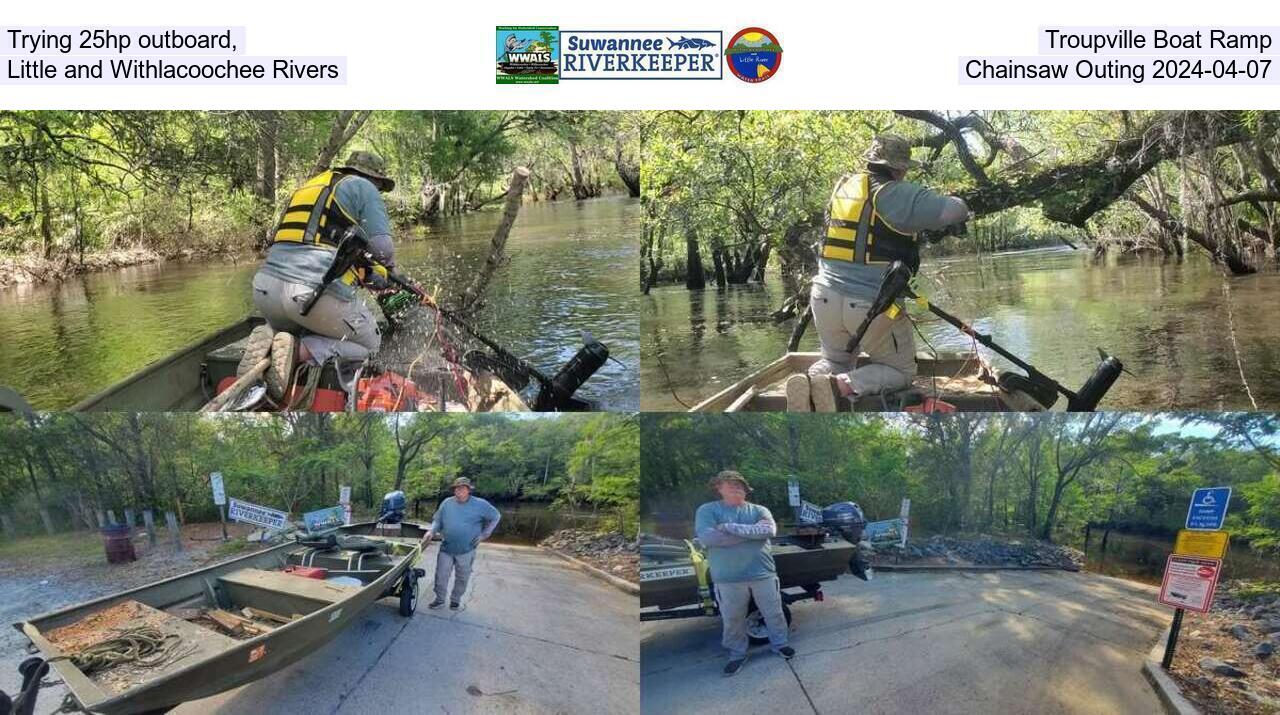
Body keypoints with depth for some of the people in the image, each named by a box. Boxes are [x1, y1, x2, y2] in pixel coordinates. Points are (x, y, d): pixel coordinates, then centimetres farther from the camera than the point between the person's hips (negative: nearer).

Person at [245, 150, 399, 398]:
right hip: (316, 292, -7)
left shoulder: (307, 187, 31)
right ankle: (299, 350, -11)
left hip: (265, 288, 7)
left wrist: (368, 278, 41)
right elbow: (381, 248, -4)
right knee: (369, 344, 15)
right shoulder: (364, 187, 9)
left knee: (296, 328, 36)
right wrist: (389, 265, 20)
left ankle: (268, 337, 0)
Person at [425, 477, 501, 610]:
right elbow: (437, 521, 7)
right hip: (446, 548, 1)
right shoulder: (447, 503, -1)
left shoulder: (480, 504, -7)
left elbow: (496, 517, 3)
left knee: (462, 577, 11)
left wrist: (484, 534, -1)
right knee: (441, 575, 4)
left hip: (466, 550, -1)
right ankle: (439, 599, 20)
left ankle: (456, 599, 29)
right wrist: (431, 531, -12)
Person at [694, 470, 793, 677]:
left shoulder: (758, 510, 5)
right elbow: (706, 537, -20)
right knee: (732, 619, 9)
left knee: (774, 613, 14)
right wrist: (752, 533, -15)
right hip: (728, 578, -2)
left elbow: (769, 530, -14)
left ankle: (779, 644, 36)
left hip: (763, 573, 2)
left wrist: (732, 528, -20)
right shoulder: (707, 510, -2)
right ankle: (737, 654, 28)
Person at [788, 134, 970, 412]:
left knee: (836, 361, 27)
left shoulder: (843, 186, 10)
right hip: (872, 303, -5)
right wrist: (963, 207, 10)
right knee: (901, 371, 14)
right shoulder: (898, 194, -9)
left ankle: (810, 381, -7)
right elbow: (952, 212, -15)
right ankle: (839, 386, -13)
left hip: (826, 298, 6)